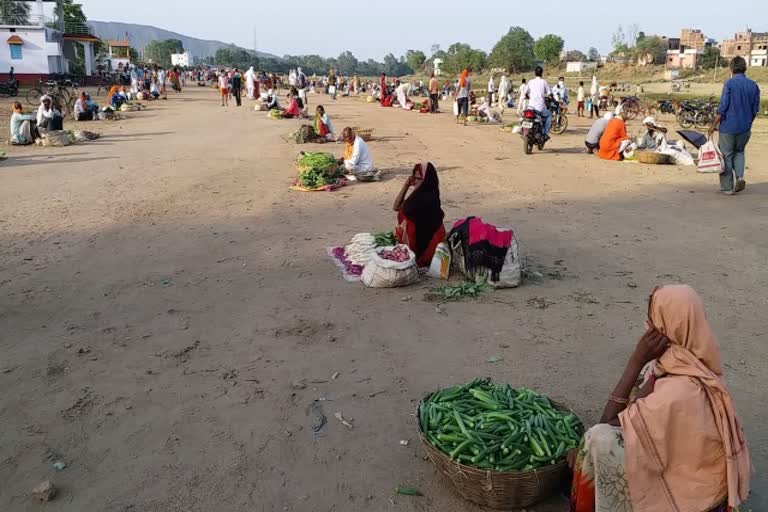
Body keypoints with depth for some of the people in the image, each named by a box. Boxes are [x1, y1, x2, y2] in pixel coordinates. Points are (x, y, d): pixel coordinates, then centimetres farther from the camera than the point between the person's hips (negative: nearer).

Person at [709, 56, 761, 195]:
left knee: (726, 155, 5)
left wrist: (713, 126, -7)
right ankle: (740, 176, 4)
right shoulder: (754, 86, 4)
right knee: (739, 152, 24)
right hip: (745, 128, 5)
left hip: (728, 127, -5)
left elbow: (722, 108, -14)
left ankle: (727, 187, 9)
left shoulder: (729, 84, -11)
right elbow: (755, 110, 8)